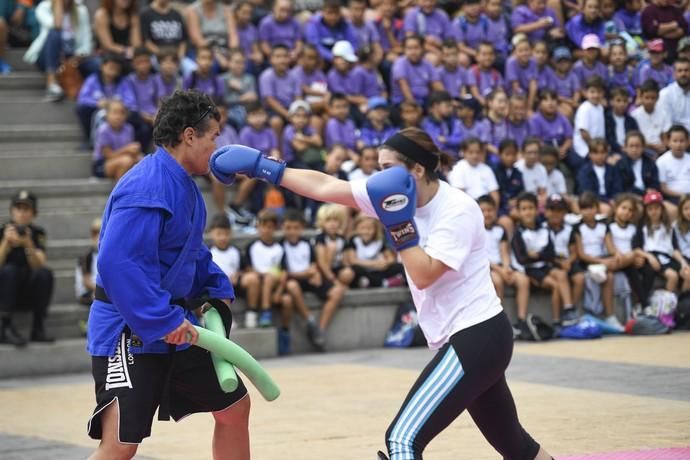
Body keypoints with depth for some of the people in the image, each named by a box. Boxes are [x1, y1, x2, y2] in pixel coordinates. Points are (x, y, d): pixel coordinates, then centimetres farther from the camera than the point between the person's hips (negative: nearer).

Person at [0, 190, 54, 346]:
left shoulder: (37, 233, 0)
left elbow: (39, 267, -14)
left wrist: (27, 244, -29)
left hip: (29, 295, 2)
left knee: (45, 273, -26)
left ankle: (38, 327, -24)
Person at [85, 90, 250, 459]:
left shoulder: (184, 186, 10)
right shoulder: (146, 190, -23)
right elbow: (117, 263, -31)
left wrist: (217, 289, 10)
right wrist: (163, 321, -29)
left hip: (177, 326, 10)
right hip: (130, 332, -10)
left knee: (235, 406, 18)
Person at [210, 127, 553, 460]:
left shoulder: (457, 211, -17)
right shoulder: (396, 194, 4)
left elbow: (424, 275, -23)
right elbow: (325, 187, 4)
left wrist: (399, 222, -21)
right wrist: (261, 167, 2)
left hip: (477, 338, -9)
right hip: (471, 338, 9)